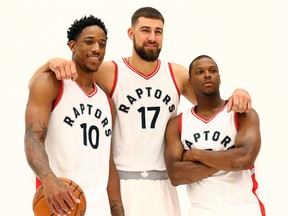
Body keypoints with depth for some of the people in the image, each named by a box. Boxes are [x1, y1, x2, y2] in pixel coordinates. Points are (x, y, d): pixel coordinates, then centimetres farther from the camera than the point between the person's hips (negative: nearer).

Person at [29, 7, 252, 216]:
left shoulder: (177, 74, 5)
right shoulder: (109, 73, -7)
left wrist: (237, 94, -6)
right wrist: (53, 63, -29)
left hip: (163, 184, 4)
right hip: (121, 183, -4)